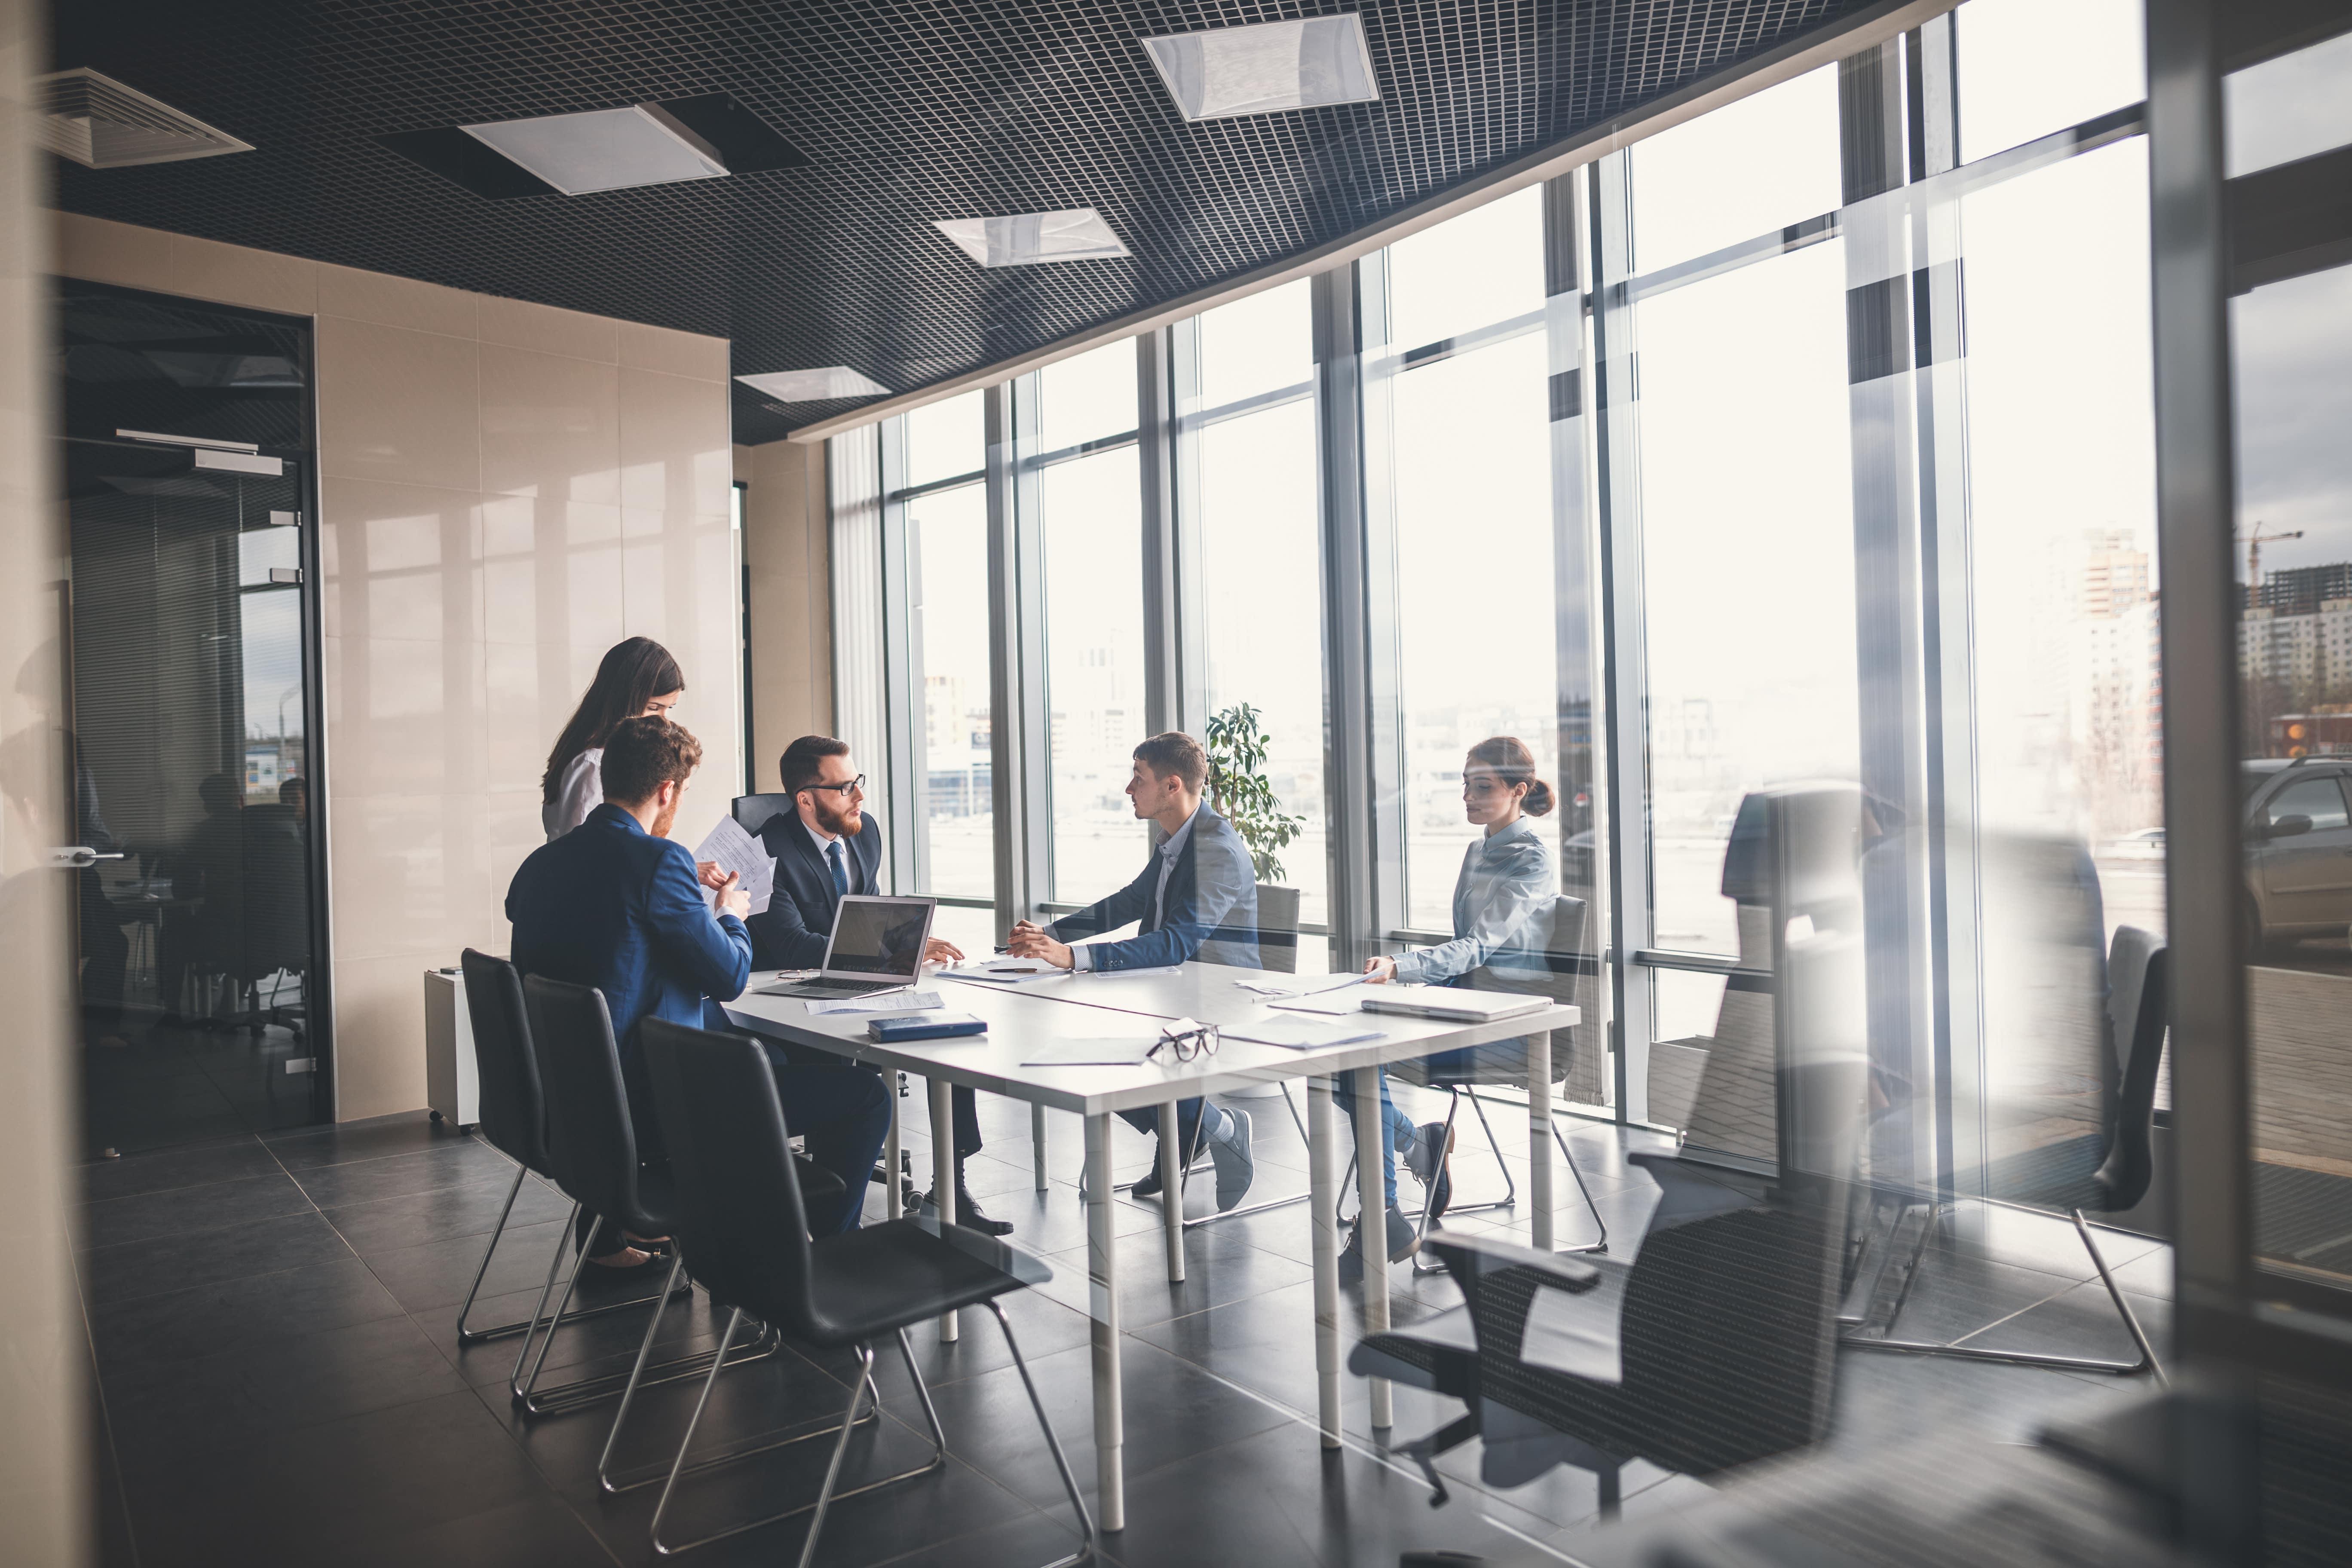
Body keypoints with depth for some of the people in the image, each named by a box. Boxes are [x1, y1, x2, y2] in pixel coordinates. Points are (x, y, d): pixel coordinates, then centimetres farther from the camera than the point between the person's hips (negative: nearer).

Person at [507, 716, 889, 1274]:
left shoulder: (539, 864, 5)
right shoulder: (658, 860, -17)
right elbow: (730, 977, -11)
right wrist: (731, 915, 10)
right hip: (654, 1111, -9)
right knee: (864, 1095, -3)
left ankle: (607, 1237, 46)